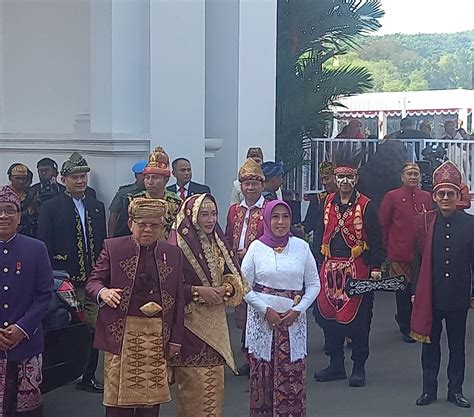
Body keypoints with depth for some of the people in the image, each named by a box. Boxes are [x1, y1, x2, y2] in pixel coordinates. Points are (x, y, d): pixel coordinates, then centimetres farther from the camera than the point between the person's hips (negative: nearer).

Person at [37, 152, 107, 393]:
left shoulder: (97, 207, 13)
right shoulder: (51, 207, -2)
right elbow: (44, 247, -4)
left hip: (92, 281, 4)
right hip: (65, 282, -4)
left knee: (93, 329, 5)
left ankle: (88, 377, 16)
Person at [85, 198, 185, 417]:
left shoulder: (173, 253, 9)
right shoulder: (112, 248, 2)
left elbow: (179, 299, 10)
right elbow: (92, 282, 1)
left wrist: (176, 340, 6)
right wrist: (103, 292, -23)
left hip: (158, 338, 2)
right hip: (122, 334, -2)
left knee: (151, 399, 7)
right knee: (119, 398, 2)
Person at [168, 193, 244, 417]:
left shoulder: (218, 243, 8)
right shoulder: (177, 246, -12)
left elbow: (235, 278, 12)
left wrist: (225, 289, -8)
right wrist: (198, 291, -18)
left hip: (215, 323, 6)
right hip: (190, 324, -6)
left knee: (214, 380, 11)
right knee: (193, 383, -2)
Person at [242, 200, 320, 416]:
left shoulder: (301, 246, 3)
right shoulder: (256, 247, 0)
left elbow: (314, 284, 7)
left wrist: (298, 310, -5)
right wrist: (266, 310, -8)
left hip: (293, 320, 1)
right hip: (262, 319, -1)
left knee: (293, 376, -2)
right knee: (262, 374, 2)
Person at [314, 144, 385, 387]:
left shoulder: (366, 205, -5)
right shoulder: (328, 203, 8)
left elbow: (375, 239, -6)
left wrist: (376, 267, -11)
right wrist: (320, 262, 12)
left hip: (357, 268, -5)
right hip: (330, 268, 5)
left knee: (357, 319, 1)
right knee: (329, 315, 8)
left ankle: (359, 368, 13)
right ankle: (336, 365, 21)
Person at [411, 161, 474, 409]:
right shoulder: (425, 222, -2)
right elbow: (419, 260, 2)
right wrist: (415, 292, 2)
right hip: (429, 296, 0)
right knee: (430, 344, 10)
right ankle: (429, 389, 21)